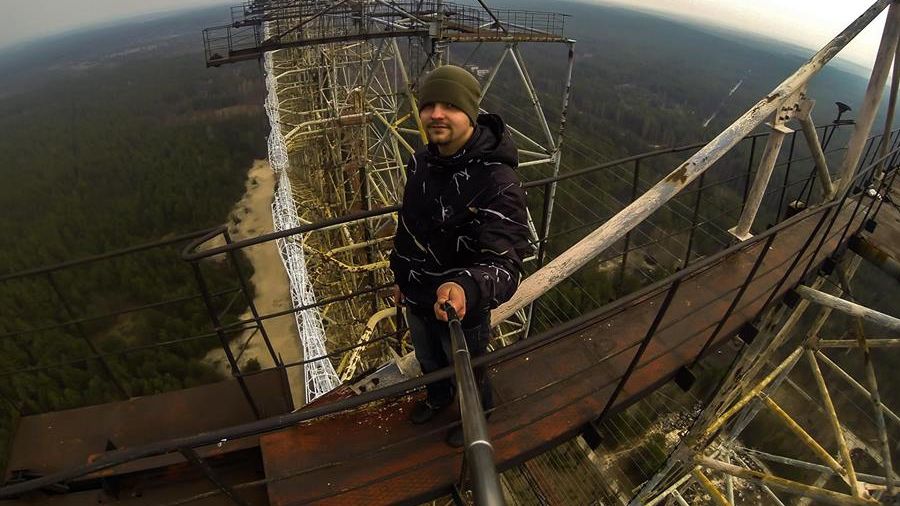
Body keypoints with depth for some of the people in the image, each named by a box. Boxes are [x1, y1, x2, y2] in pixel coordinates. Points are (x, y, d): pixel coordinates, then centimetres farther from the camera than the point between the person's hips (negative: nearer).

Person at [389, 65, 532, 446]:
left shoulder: (498, 182, -32)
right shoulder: (421, 161, -8)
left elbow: (505, 264, -37)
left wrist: (466, 287, -58)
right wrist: (401, 275, 15)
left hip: (461, 311, -6)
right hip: (416, 300, 6)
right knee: (429, 362, 33)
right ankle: (438, 396, 67)